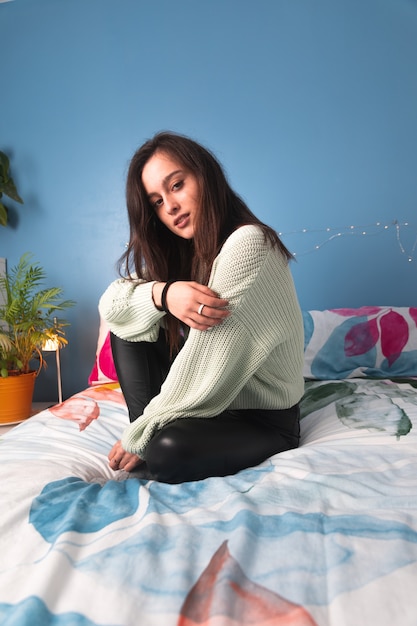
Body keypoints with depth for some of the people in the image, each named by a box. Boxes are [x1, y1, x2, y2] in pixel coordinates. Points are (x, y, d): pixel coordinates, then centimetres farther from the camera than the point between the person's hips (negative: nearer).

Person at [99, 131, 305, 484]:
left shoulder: (246, 243, -22)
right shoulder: (178, 253, 4)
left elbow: (207, 367, -26)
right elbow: (111, 304, -3)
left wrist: (139, 437, -16)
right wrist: (162, 293, -26)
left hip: (264, 418, -7)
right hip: (207, 399, 7)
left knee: (169, 451, -34)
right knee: (128, 328, -2)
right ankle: (152, 430, -6)